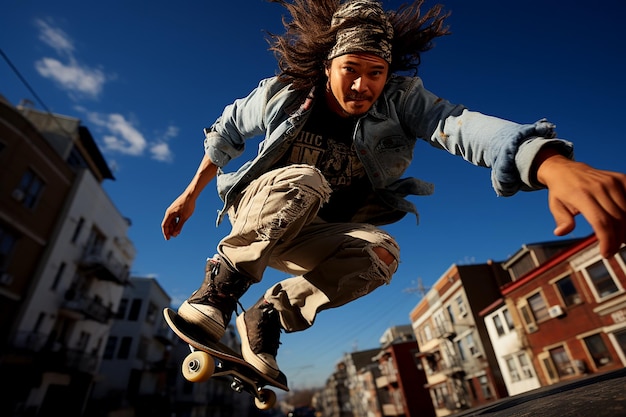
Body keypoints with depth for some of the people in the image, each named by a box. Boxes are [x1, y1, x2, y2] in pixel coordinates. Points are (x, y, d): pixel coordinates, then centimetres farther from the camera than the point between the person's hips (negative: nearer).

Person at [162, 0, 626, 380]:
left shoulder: (401, 100, -15)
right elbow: (226, 132, 7)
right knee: (302, 182, -36)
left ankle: (268, 317, -13)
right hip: (258, 210, -1)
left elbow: (465, 125, -36)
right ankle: (218, 287, -16)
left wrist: (554, 165, -56)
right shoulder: (281, 95, -11)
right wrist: (191, 194, 10)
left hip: (316, 236, 1)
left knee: (379, 251, -32)